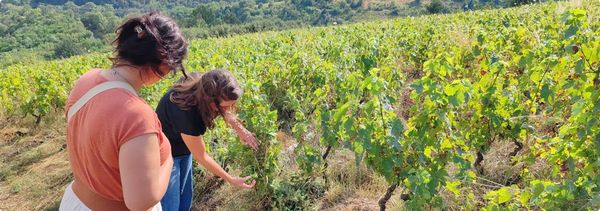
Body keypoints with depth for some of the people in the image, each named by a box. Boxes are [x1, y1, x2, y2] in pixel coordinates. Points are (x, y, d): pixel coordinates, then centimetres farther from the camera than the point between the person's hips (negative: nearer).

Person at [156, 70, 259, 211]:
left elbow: (225, 110, 2)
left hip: (184, 151, 7)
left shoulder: (201, 86, -22)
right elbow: (201, 157, -24)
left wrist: (241, 130, -12)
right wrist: (231, 180, -15)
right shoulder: (186, 114, -40)